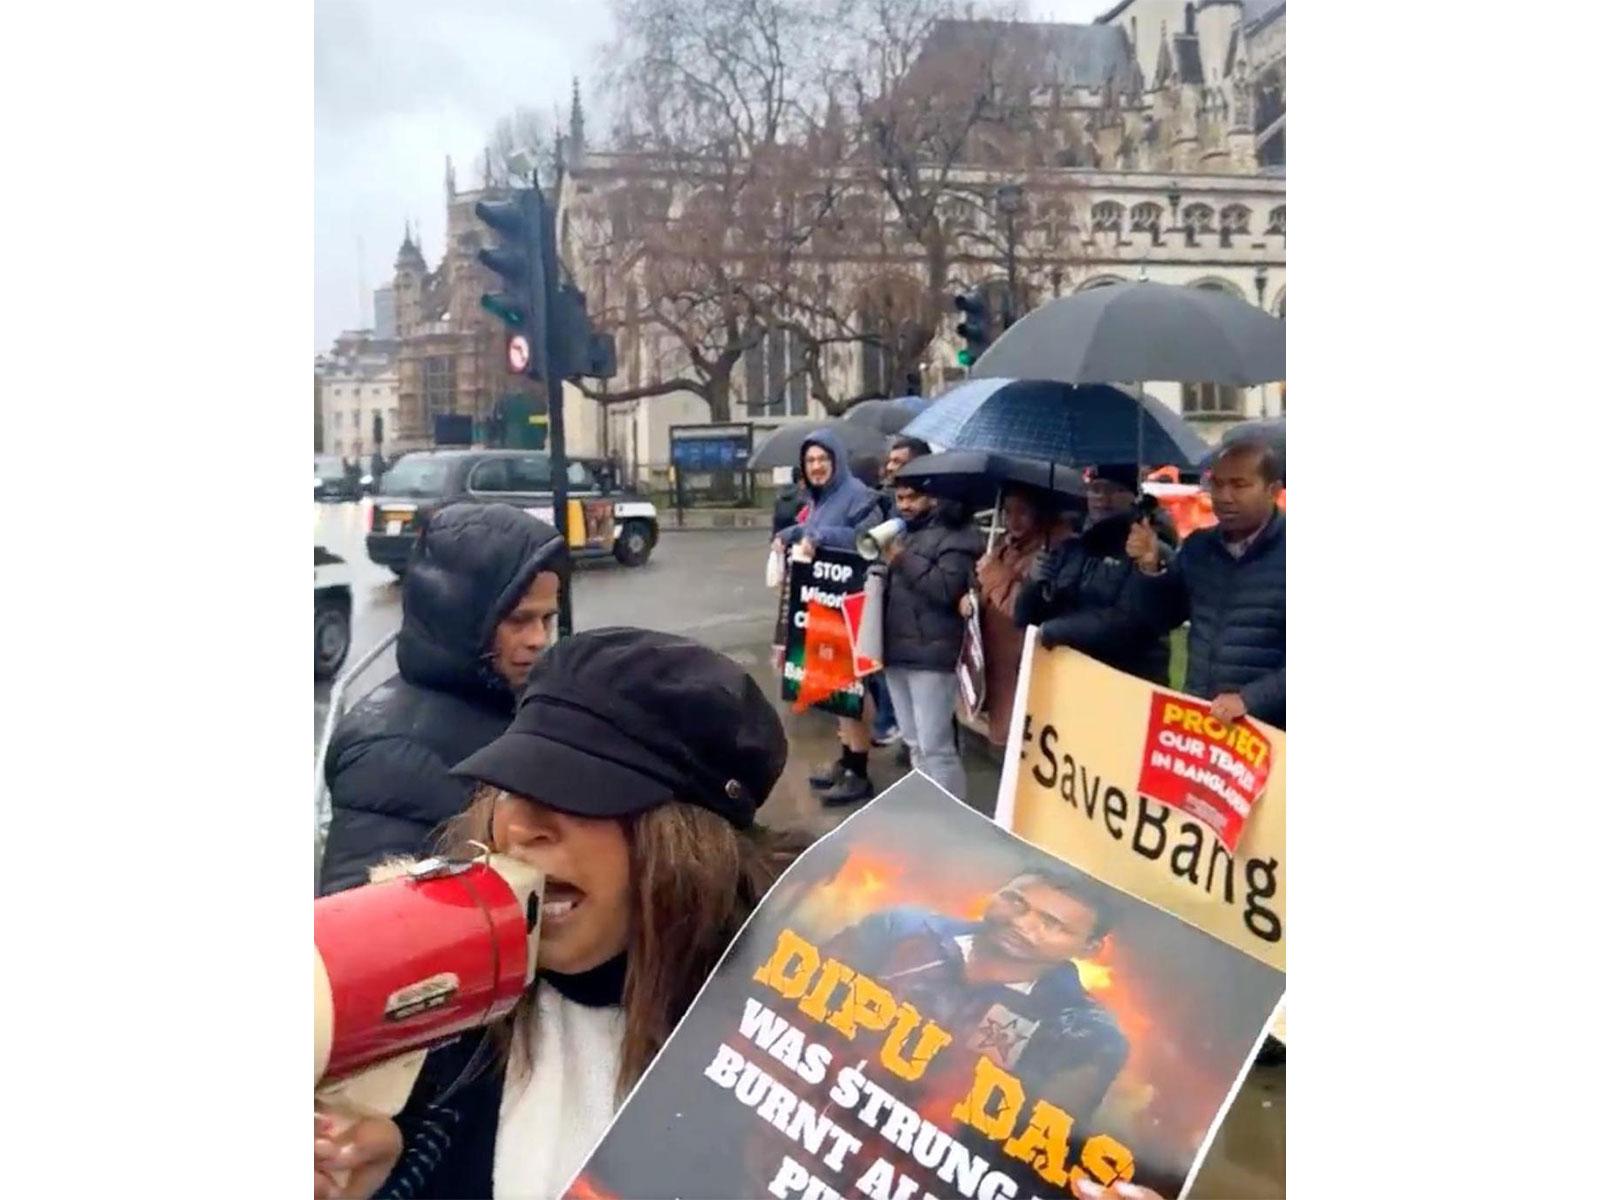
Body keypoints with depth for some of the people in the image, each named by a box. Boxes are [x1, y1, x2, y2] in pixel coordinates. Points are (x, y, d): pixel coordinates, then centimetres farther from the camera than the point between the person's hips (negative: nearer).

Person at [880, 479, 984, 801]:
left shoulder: (952, 535, -5)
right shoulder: (900, 533, 20)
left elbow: (947, 589, -19)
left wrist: (902, 560, -16)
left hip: (931, 656, -8)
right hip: (896, 650, 8)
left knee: (935, 747, -8)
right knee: (914, 744, 15)